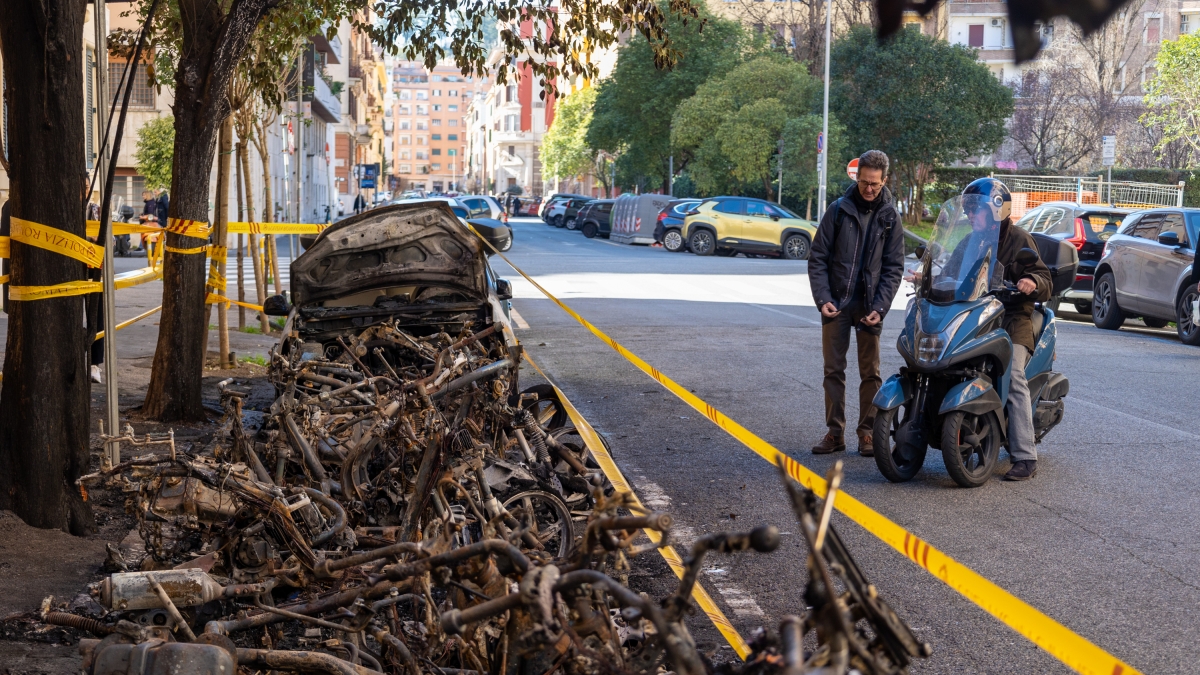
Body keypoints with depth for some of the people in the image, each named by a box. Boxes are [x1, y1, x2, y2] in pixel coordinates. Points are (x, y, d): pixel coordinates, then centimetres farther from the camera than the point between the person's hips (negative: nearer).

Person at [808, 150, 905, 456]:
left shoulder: (890, 217, 4)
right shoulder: (839, 209, 2)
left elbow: (894, 267, 3)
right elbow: (818, 257, 2)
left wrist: (880, 307, -9)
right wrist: (822, 298, -9)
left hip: (870, 306, 0)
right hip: (836, 303, 0)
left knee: (870, 372, 4)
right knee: (833, 370, 3)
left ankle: (867, 432, 12)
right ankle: (835, 432, 10)